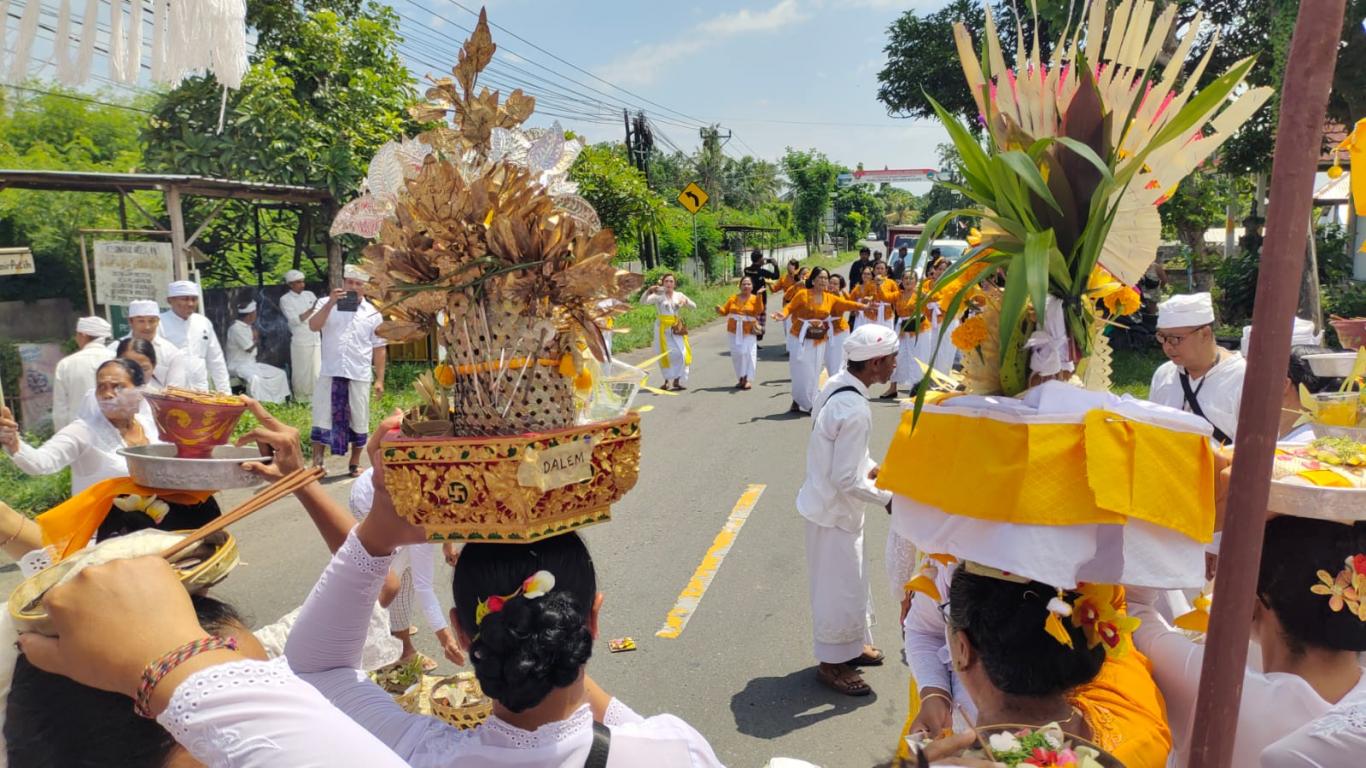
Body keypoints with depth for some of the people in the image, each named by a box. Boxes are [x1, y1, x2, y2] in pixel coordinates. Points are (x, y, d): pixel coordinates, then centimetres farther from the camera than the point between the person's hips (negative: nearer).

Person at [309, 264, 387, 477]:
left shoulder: (372, 313, 7)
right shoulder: (326, 304, 6)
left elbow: (379, 349, 7)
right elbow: (313, 326, -13)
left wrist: (380, 379, 3)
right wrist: (331, 303, -21)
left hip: (359, 376, 1)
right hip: (330, 374, -1)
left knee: (358, 421, 7)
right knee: (322, 418, 0)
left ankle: (355, 464, 21)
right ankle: (317, 463, 7)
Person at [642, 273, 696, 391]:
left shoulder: (679, 295, 8)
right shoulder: (659, 295, -3)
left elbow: (694, 306, 9)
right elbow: (644, 301, -18)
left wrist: (686, 301, -11)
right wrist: (648, 291, -36)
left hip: (677, 328, 3)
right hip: (663, 327, -3)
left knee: (681, 354, -3)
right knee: (666, 354, 2)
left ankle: (677, 381, 9)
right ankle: (667, 381, 15)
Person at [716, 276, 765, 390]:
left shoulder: (755, 299, -3)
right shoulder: (733, 298, 5)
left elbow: (759, 311, -19)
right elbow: (725, 311, 4)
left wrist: (759, 297, -27)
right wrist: (719, 310, -17)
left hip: (749, 332, -3)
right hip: (734, 331, 3)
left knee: (748, 353, -8)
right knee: (736, 354, 6)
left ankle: (747, 379, -1)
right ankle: (740, 378, 18)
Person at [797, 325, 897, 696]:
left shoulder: (836, 385, -1)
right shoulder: (854, 410, -30)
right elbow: (847, 480, -27)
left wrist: (872, 468, 7)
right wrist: (887, 496, -13)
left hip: (826, 501, 9)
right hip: (835, 511, -9)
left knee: (849, 580, 24)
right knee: (841, 586, 7)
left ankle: (851, 645, 43)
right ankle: (833, 663, 25)